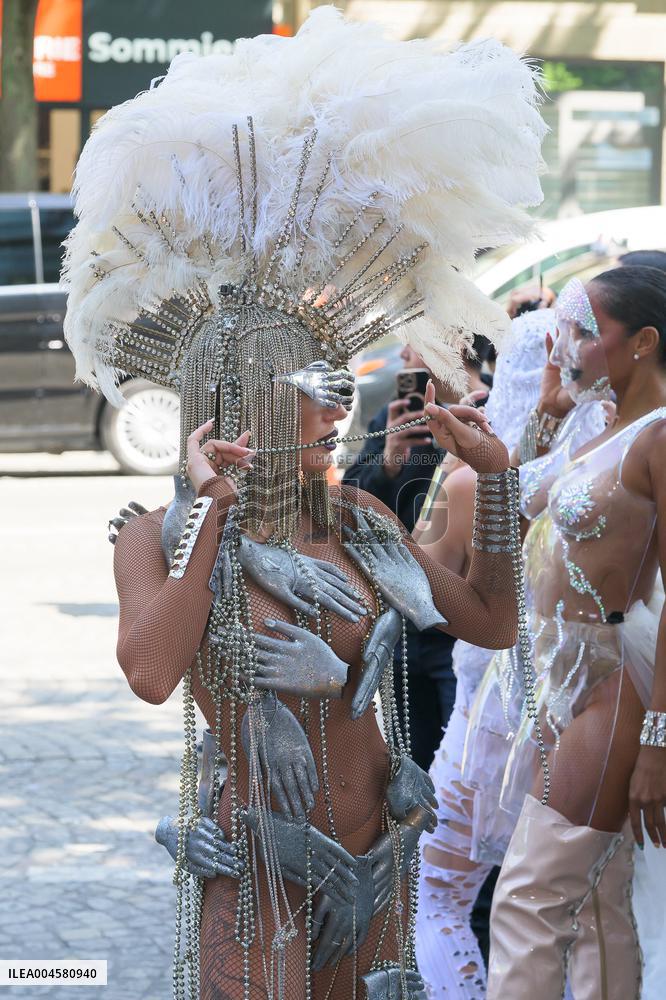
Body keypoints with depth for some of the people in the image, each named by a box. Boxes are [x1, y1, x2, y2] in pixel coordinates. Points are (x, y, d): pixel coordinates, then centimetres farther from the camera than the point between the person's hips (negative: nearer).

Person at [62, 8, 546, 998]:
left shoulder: (361, 523, 6)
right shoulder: (159, 541, -8)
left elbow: (492, 622, 13)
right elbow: (150, 673, -27)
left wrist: (495, 480, 6)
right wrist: (211, 516, -24)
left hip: (377, 856, 5)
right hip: (259, 869, -5)